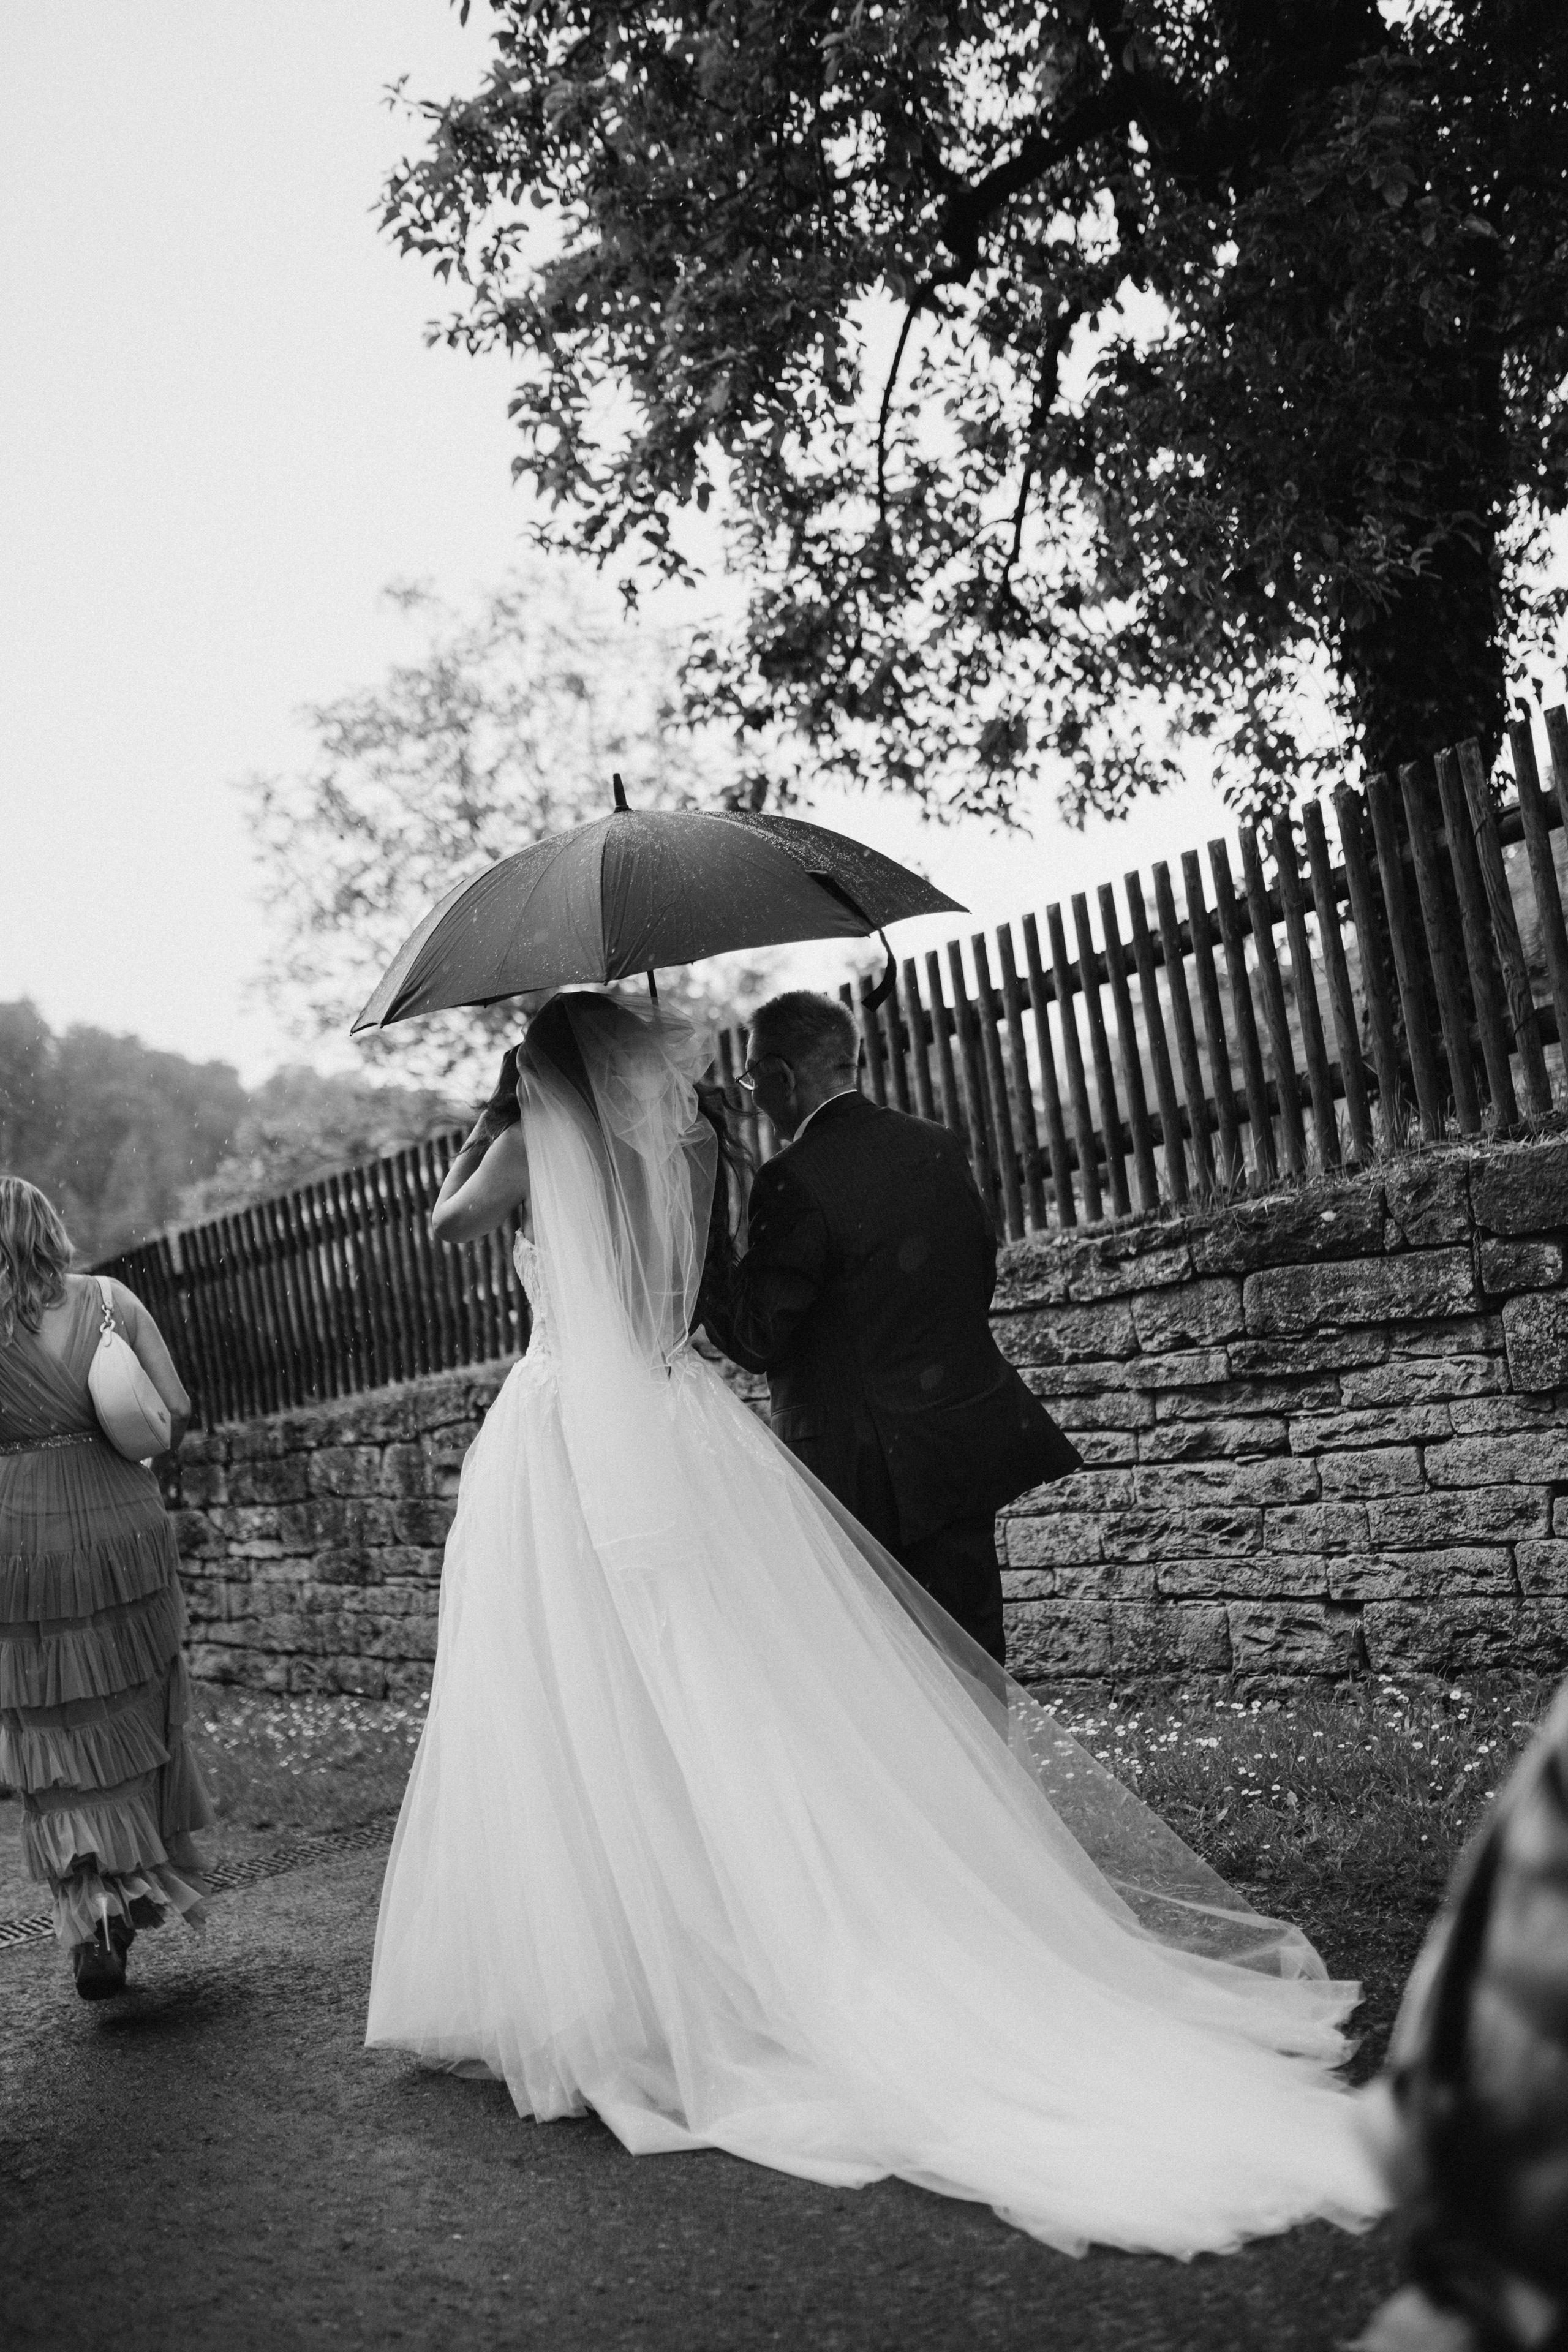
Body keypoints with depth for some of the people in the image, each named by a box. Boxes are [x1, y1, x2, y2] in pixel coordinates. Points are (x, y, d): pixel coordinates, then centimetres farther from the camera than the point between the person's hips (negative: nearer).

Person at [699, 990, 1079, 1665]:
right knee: (971, 1658, 13)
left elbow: (756, 1341, -15)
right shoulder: (938, 1147, 5)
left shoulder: (794, 1183, -17)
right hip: (969, 1449, 7)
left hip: (869, 1475, -6)